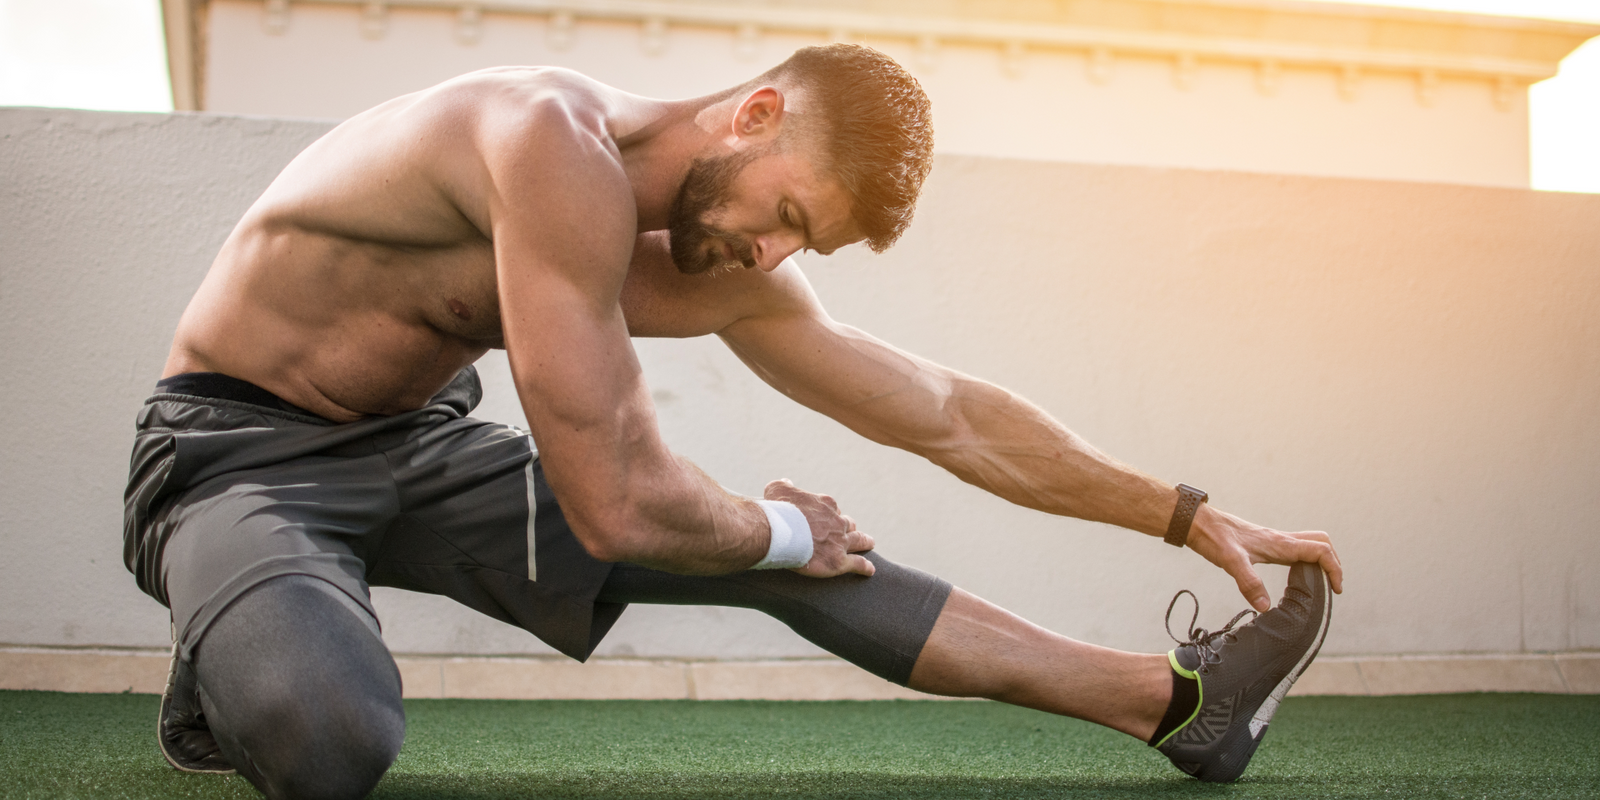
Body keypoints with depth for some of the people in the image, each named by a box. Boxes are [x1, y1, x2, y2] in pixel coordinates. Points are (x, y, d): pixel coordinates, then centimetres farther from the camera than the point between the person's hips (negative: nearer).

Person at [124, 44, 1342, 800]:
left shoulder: (732, 278, -3)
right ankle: (241, 661, -2)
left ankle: (1174, 700, 10)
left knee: (807, 550, 0)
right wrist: (779, 533, -11)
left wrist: (1187, 515, 8)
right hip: (240, 447, -7)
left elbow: (949, 416, 7)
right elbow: (616, 505, -31)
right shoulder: (564, 149, -31)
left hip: (423, 447, 7)